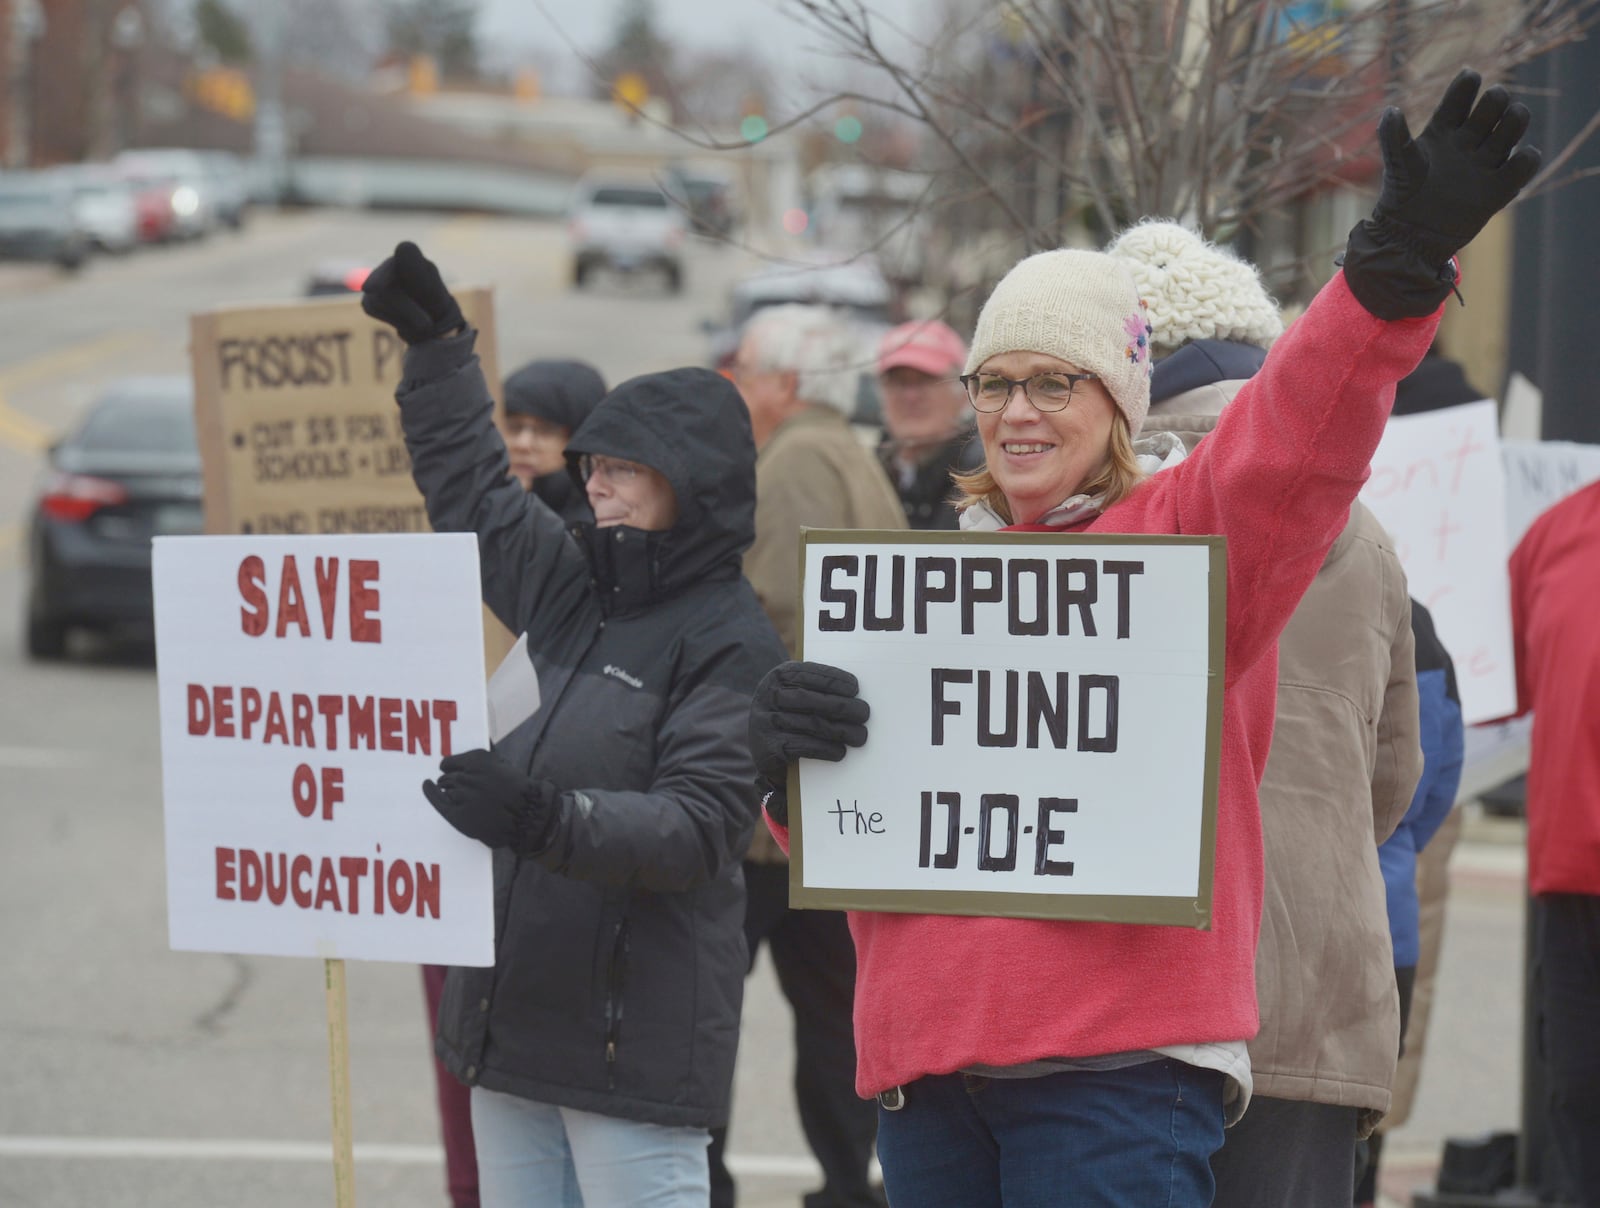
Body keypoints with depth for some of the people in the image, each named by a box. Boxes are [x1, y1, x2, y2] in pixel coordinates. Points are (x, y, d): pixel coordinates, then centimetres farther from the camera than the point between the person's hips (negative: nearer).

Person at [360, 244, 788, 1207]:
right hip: (512, 1017, 8)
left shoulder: (731, 640, -10)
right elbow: (471, 492, 27)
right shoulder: (571, 589, 12)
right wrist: (437, 343, 26)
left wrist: (548, 818, -30)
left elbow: (697, 828, -18)